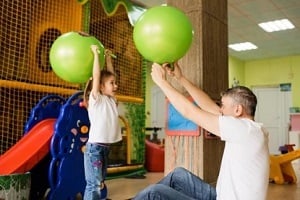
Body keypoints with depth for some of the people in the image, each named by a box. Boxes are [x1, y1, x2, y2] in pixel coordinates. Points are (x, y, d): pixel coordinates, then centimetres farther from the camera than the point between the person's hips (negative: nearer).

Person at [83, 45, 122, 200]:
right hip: (94, 147, -7)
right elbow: (96, 76, -14)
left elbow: (109, 75, 12)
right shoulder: (96, 99, -7)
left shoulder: (111, 99, 11)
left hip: (105, 147, 7)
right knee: (94, 184, -8)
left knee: (101, 183, 12)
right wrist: (96, 54, -10)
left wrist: (108, 58, 17)